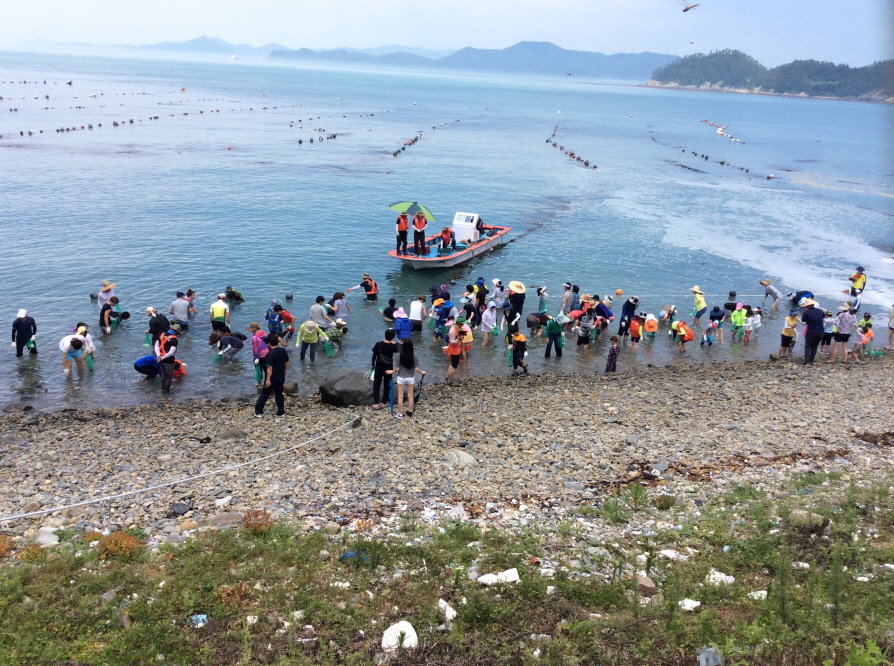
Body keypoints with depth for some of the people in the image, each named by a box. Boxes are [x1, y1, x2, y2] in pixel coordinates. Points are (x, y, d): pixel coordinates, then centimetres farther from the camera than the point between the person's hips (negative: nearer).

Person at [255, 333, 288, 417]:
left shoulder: (270, 354, -22)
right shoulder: (283, 351, -2)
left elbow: (269, 368, -24)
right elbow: (286, 364, 8)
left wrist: (268, 380, -21)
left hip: (272, 379, -5)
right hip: (281, 378, 5)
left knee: (264, 395, 8)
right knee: (279, 394, 17)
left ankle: (258, 412, 14)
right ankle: (281, 412, 18)